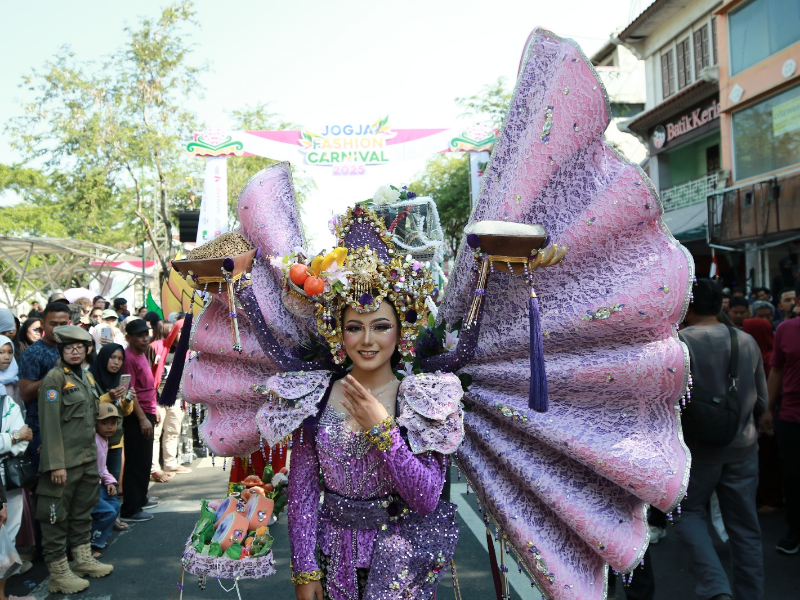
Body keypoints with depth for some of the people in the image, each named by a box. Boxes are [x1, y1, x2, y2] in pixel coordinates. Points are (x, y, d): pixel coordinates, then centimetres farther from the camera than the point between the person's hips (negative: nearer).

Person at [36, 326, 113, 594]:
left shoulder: (87, 377, 12)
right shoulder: (54, 378, -12)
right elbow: (50, 423, -17)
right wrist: (56, 464, -21)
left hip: (88, 458, 8)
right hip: (65, 462, -8)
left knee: (83, 511, 18)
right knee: (57, 516, 1)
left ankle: (83, 559, 31)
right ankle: (58, 573, 10)